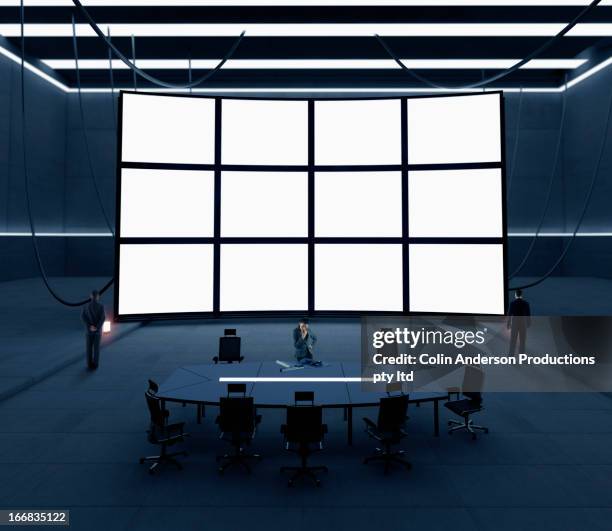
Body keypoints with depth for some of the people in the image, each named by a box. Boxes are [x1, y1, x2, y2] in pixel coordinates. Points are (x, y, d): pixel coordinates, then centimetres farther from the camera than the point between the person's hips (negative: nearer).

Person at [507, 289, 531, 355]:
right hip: (523, 322, 1)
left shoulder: (512, 303, -6)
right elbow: (528, 314, 0)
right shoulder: (526, 303, -2)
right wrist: (529, 323, 12)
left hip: (514, 322, -1)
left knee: (513, 340, 5)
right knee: (522, 341, 7)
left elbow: (509, 314, -5)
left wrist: (508, 323, 4)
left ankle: (511, 354, 3)